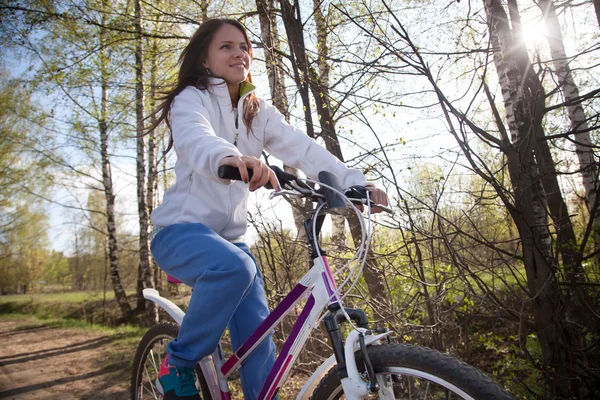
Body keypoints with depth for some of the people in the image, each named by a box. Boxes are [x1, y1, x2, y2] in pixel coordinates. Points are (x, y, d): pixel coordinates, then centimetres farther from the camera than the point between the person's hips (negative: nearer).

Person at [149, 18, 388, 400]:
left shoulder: (257, 111, 9)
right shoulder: (191, 99, -7)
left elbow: (301, 147, -6)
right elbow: (196, 138, -31)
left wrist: (356, 182, -21)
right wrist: (230, 157, -56)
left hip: (230, 234, 6)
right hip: (181, 229, -5)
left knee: (258, 334, -5)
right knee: (234, 267, -35)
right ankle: (179, 365, -11)